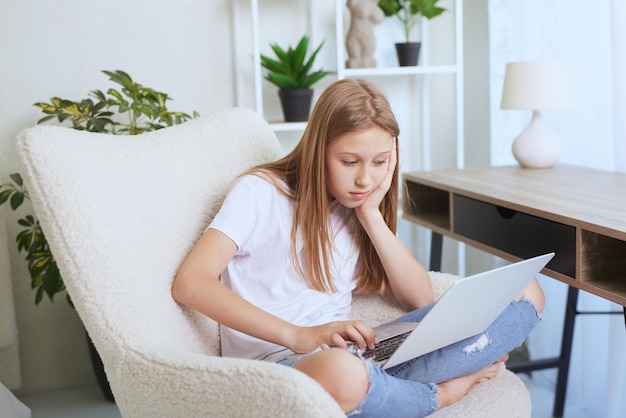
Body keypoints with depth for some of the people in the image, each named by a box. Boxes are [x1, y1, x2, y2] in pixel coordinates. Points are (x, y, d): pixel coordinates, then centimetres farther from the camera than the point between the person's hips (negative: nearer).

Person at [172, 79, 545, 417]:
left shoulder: (358, 208, 12)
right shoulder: (261, 192, -5)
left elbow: (421, 300, 6)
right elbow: (190, 283, -18)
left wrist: (372, 218, -4)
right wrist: (298, 335, -28)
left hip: (360, 352, 6)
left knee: (525, 291, -2)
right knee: (340, 373, -44)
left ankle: (379, 385, -18)